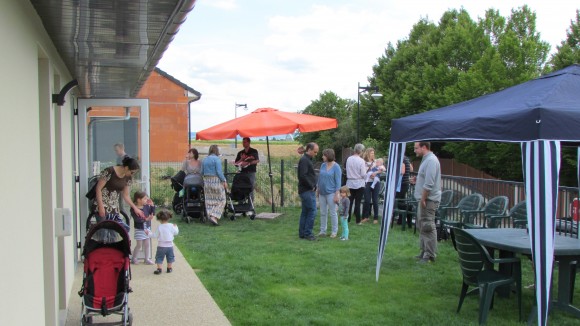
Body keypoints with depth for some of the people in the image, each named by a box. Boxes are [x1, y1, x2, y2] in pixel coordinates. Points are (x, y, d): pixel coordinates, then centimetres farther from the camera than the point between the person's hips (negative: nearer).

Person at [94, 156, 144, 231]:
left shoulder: (128, 178, 5)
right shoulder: (109, 172, -14)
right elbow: (98, 189, -12)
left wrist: (135, 208, 5)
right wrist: (101, 207, -17)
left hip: (115, 208, 7)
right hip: (103, 206, -7)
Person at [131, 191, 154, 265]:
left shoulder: (146, 206, 1)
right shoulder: (134, 209, -18)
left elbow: (152, 213, 3)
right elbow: (136, 218, -28)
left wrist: (152, 205, -7)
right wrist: (146, 219, -36)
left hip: (147, 228, 6)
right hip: (139, 229, -6)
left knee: (146, 244, 12)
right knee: (139, 245, 3)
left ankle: (147, 259, 23)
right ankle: (134, 258, 23)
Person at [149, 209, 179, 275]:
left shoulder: (159, 227, -13)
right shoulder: (171, 226, -6)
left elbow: (155, 235, -7)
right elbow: (176, 232, 6)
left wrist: (149, 233, 8)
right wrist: (175, 227, 25)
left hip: (161, 246, -3)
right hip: (170, 245, 3)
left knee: (159, 258, 8)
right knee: (170, 257, 18)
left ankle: (159, 269, 3)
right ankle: (169, 268, 23)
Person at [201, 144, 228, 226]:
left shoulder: (204, 160, 10)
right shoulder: (216, 159, -10)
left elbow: (202, 172, 11)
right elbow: (219, 172, -16)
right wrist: (224, 181, -10)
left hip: (207, 181, 7)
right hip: (216, 180, -7)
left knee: (209, 200, 11)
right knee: (221, 200, 1)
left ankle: (210, 216, 12)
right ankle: (214, 217, -10)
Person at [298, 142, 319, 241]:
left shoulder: (307, 159, 16)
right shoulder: (304, 160, -15)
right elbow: (303, 176, -24)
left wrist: (313, 186, 10)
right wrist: (311, 186, -15)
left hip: (308, 190, 10)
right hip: (307, 191, -10)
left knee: (305, 212, 13)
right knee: (312, 211, -8)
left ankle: (302, 233, 18)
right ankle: (307, 233, -2)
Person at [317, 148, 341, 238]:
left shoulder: (336, 167, -9)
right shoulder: (323, 165, 6)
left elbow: (338, 181, -10)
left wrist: (337, 195, -14)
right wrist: (317, 190, 11)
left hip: (331, 193, -5)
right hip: (322, 193, 5)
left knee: (333, 213, 2)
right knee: (323, 213, 11)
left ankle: (334, 231, 12)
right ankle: (322, 231, 19)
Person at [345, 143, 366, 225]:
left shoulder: (348, 159, -2)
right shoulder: (361, 161, -14)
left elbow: (347, 170, 7)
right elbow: (363, 174, -12)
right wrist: (366, 168, 4)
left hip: (350, 183, 3)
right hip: (359, 184, -3)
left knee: (349, 202, 10)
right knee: (357, 203, 2)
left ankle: (347, 219, 14)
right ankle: (358, 221, 6)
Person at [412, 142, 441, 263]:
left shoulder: (431, 160, -17)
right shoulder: (426, 159, 16)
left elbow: (429, 184, -23)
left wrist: (423, 199, -20)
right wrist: (416, 180, 10)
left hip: (428, 200, -11)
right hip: (424, 199, 11)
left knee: (428, 227, -7)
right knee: (422, 227, 16)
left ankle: (430, 255, -2)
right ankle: (424, 251, 24)